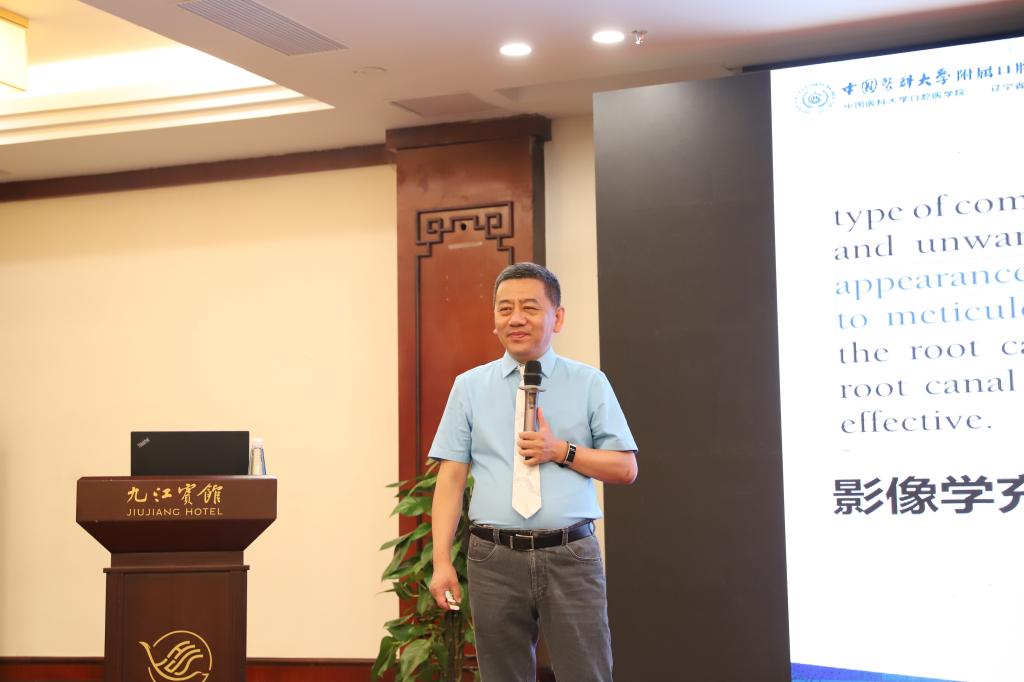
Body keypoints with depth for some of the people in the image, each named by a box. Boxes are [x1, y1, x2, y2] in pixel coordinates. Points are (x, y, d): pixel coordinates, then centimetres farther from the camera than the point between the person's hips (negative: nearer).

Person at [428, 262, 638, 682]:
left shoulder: (590, 384, 7)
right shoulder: (469, 387, 9)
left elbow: (625, 469, 7)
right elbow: (451, 479, 5)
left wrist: (562, 451, -8)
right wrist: (442, 561, -4)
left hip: (571, 557, -1)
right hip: (495, 557, 1)